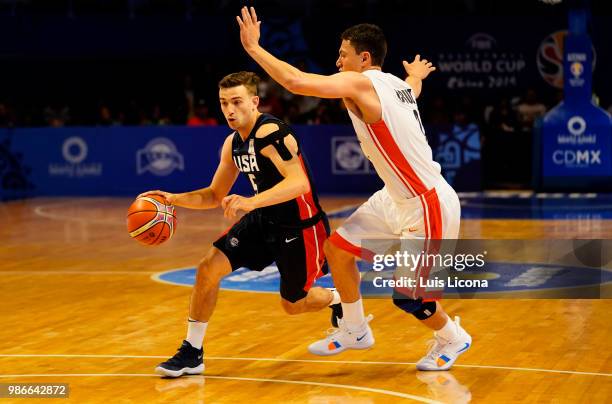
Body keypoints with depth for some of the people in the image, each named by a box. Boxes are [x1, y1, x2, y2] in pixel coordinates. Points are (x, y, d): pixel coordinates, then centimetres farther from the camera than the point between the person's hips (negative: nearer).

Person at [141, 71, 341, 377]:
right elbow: (215, 196, 13)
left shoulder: (270, 133, -25)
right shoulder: (233, 144, 2)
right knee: (208, 268, -8)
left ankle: (339, 299, 42)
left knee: (293, 304, 7)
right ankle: (192, 353, 3)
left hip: (301, 226, -7)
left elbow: (299, 183, -38)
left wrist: (251, 202, -50)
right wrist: (174, 199, -4)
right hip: (265, 221, 7)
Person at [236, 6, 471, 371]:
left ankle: (453, 339, 24)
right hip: (399, 197, 10)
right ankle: (355, 330, 29)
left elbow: (296, 81, -28)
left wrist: (253, 47, -16)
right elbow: (414, 85, 34)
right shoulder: (397, 84, 7)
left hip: (430, 204, -10)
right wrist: (417, 73, 59)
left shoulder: (360, 84, -19)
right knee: (338, 248, 12)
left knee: (406, 294, -3)